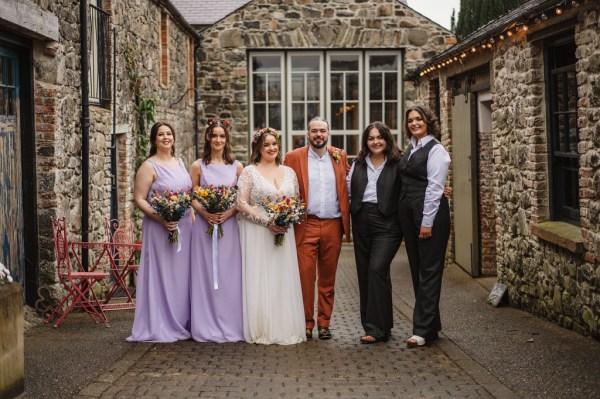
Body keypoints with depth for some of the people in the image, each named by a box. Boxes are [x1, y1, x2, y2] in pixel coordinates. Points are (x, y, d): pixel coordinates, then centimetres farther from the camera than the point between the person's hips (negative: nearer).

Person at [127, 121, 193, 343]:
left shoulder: (180, 163, 14)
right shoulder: (149, 166, -5)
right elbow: (139, 199, -10)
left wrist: (194, 218, 10)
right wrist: (160, 218, -22)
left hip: (184, 227, 6)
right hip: (160, 228, -6)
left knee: (182, 274, 9)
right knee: (161, 274, -3)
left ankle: (182, 323, 18)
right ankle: (160, 327, 4)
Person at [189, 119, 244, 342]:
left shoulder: (236, 166, 8)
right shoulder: (198, 166, 5)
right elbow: (192, 198, 4)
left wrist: (229, 212, -12)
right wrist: (204, 213, -13)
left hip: (230, 225, 1)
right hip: (205, 225, -1)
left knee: (230, 275, 2)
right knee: (206, 275, 0)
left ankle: (231, 326, 10)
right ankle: (207, 328, 7)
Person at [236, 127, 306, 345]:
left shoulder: (289, 172, 12)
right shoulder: (249, 172, 0)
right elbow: (242, 204, -7)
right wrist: (267, 222, -15)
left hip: (284, 232, 4)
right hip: (257, 234, -4)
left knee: (284, 280, 3)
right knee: (259, 281, -3)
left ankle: (285, 329, 10)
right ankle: (261, 331, 4)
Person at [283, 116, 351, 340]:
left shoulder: (340, 156, 10)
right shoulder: (294, 157, 3)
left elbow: (347, 186, 15)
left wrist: (347, 221, 4)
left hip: (333, 225, 2)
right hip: (306, 226, -2)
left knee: (328, 278, 8)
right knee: (305, 276, -5)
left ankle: (324, 323, 16)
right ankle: (306, 324, 5)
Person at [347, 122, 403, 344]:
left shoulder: (397, 164, 0)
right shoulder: (358, 165, 15)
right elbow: (348, 190, 12)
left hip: (387, 223, -5)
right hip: (362, 223, 5)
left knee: (377, 269, -15)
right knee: (364, 273, 6)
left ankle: (377, 328, -9)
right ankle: (372, 325, 17)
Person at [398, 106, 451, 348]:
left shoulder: (435, 150, -8)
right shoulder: (410, 150, 16)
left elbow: (434, 187, -14)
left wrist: (427, 222, -17)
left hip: (430, 214, -8)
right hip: (408, 214, 8)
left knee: (428, 271, -4)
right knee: (417, 270, 10)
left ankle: (422, 330, -4)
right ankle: (431, 325, 19)